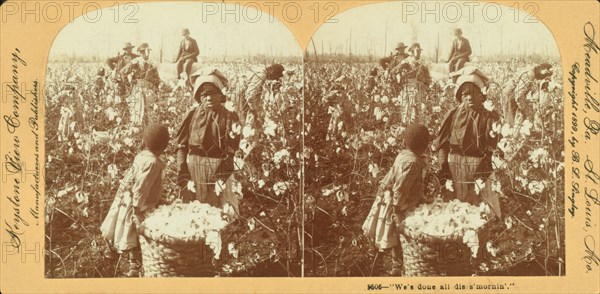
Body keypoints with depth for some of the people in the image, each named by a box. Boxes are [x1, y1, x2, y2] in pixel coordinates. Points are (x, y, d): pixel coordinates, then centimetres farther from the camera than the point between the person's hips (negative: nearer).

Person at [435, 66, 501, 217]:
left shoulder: (489, 116, -3)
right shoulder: (454, 114, 3)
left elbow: (492, 145, -9)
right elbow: (442, 142, 4)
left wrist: (487, 164, -22)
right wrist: (443, 166, -4)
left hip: (480, 164, -2)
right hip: (456, 166, 3)